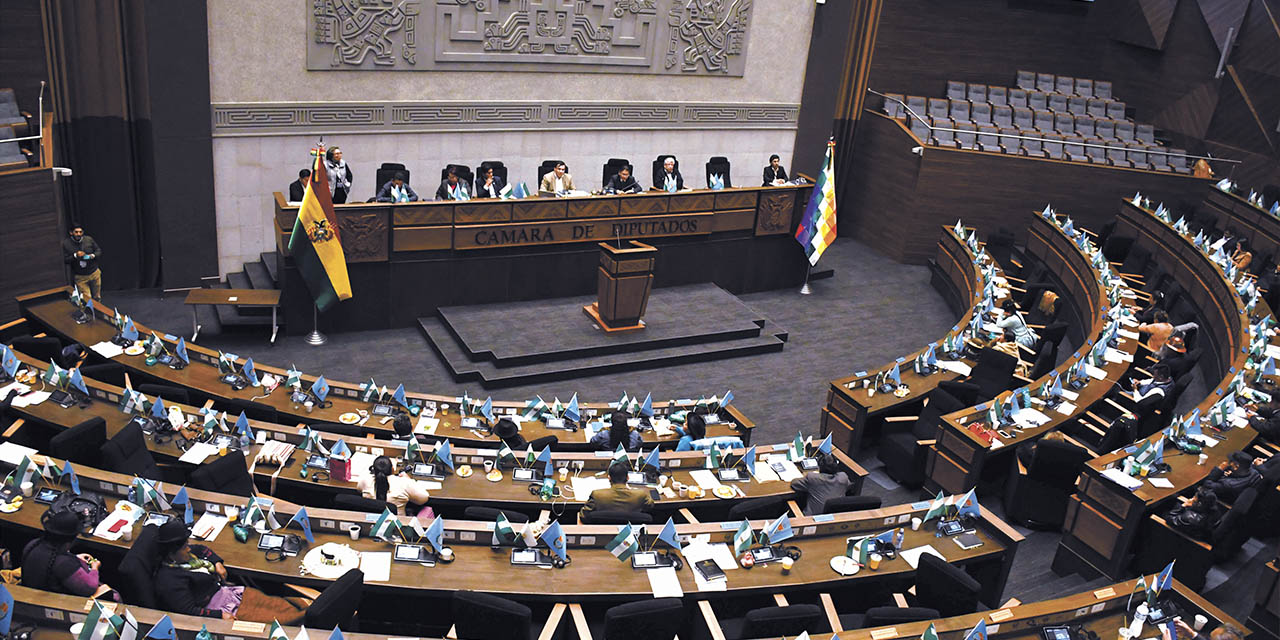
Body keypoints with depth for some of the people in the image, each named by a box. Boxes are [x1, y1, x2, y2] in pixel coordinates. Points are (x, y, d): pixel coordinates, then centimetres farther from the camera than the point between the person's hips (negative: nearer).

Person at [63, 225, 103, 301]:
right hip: (80, 277, -2)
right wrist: (75, 256, -25)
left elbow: (99, 251, 5)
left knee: (97, 298, 13)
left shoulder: (89, 239, -4)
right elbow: (65, 260, -7)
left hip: (94, 273, 2)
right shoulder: (66, 244, -6)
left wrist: (93, 255, -16)